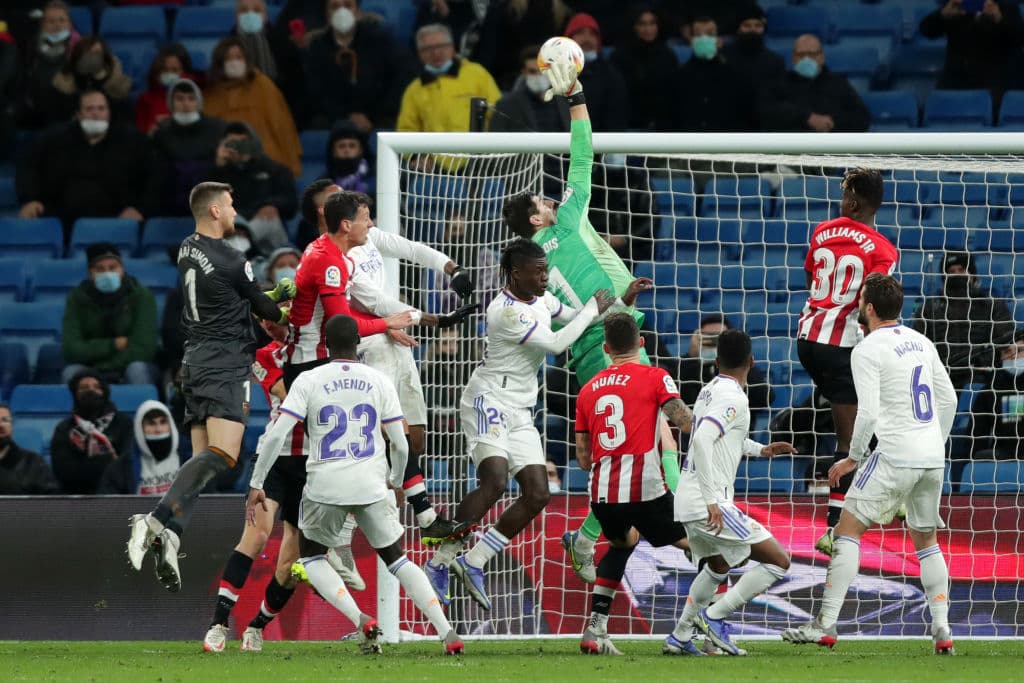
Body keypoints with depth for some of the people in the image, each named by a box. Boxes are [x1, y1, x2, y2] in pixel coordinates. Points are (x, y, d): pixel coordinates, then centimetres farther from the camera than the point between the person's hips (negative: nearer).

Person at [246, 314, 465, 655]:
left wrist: (256, 485, -1)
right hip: (371, 486, 2)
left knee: (311, 558, 20)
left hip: (325, 486, -2)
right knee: (397, 560, 14)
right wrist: (395, 482, 23)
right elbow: (400, 445, 4)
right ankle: (447, 633, -1)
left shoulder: (309, 381, -3)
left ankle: (360, 619, -4)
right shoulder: (379, 382, 3)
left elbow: (276, 436, -9)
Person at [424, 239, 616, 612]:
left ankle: (473, 562, 3)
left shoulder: (541, 298, 9)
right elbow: (556, 343, -21)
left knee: (537, 495, -1)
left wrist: (616, 304, 18)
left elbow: (572, 317, 29)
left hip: (520, 413, 9)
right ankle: (440, 562, -19)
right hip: (488, 400, -9)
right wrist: (593, 309, -10)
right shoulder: (506, 312, -20)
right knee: (494, 482, -27)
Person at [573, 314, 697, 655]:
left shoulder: (588, 389, 17)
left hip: (602, 495, 5)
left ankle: (595, 630, 22)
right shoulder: (655, 377, 2)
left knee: (622, 544, 32)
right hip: (645, 490, -5)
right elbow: (686, 421, -10)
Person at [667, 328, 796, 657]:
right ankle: (715, 616, -5)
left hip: (687, 503, 9)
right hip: (709, 505, -9)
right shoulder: (733, 398, -14)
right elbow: (702, 439, -28)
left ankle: (679, 636, 30)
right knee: (779, 561, -5)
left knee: (716, 567, 32)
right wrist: (711, 500, -28)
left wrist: (760, 450, 32)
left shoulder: (709, 390, 14)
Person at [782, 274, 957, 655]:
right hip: (932, 458, 7)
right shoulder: (921, 343, 13)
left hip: (895, 455, -7)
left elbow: (868, 412, -16)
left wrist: (854, 457, -3)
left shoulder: (868, 350, -8)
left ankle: (826, 624, -5)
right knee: (926, 541, 18)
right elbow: (948, 400, 17)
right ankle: (942, 630, 8)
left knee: (848, 530, 1)